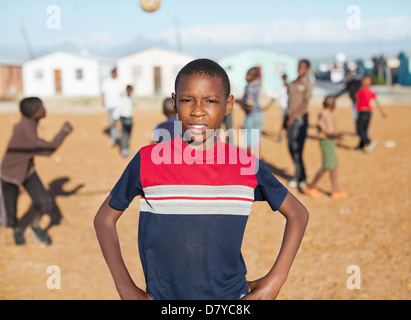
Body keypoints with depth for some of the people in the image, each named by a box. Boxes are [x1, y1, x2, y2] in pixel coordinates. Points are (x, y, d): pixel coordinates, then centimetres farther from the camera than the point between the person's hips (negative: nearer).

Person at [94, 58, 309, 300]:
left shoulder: (247, 166, -4)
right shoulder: (147, 162, -6)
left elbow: (298, 213, 8)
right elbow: (105, 217, 5)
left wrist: (275, 280, -1)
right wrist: (126, 288, -1)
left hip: (232, 295, 1)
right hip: (163, 295, 0)